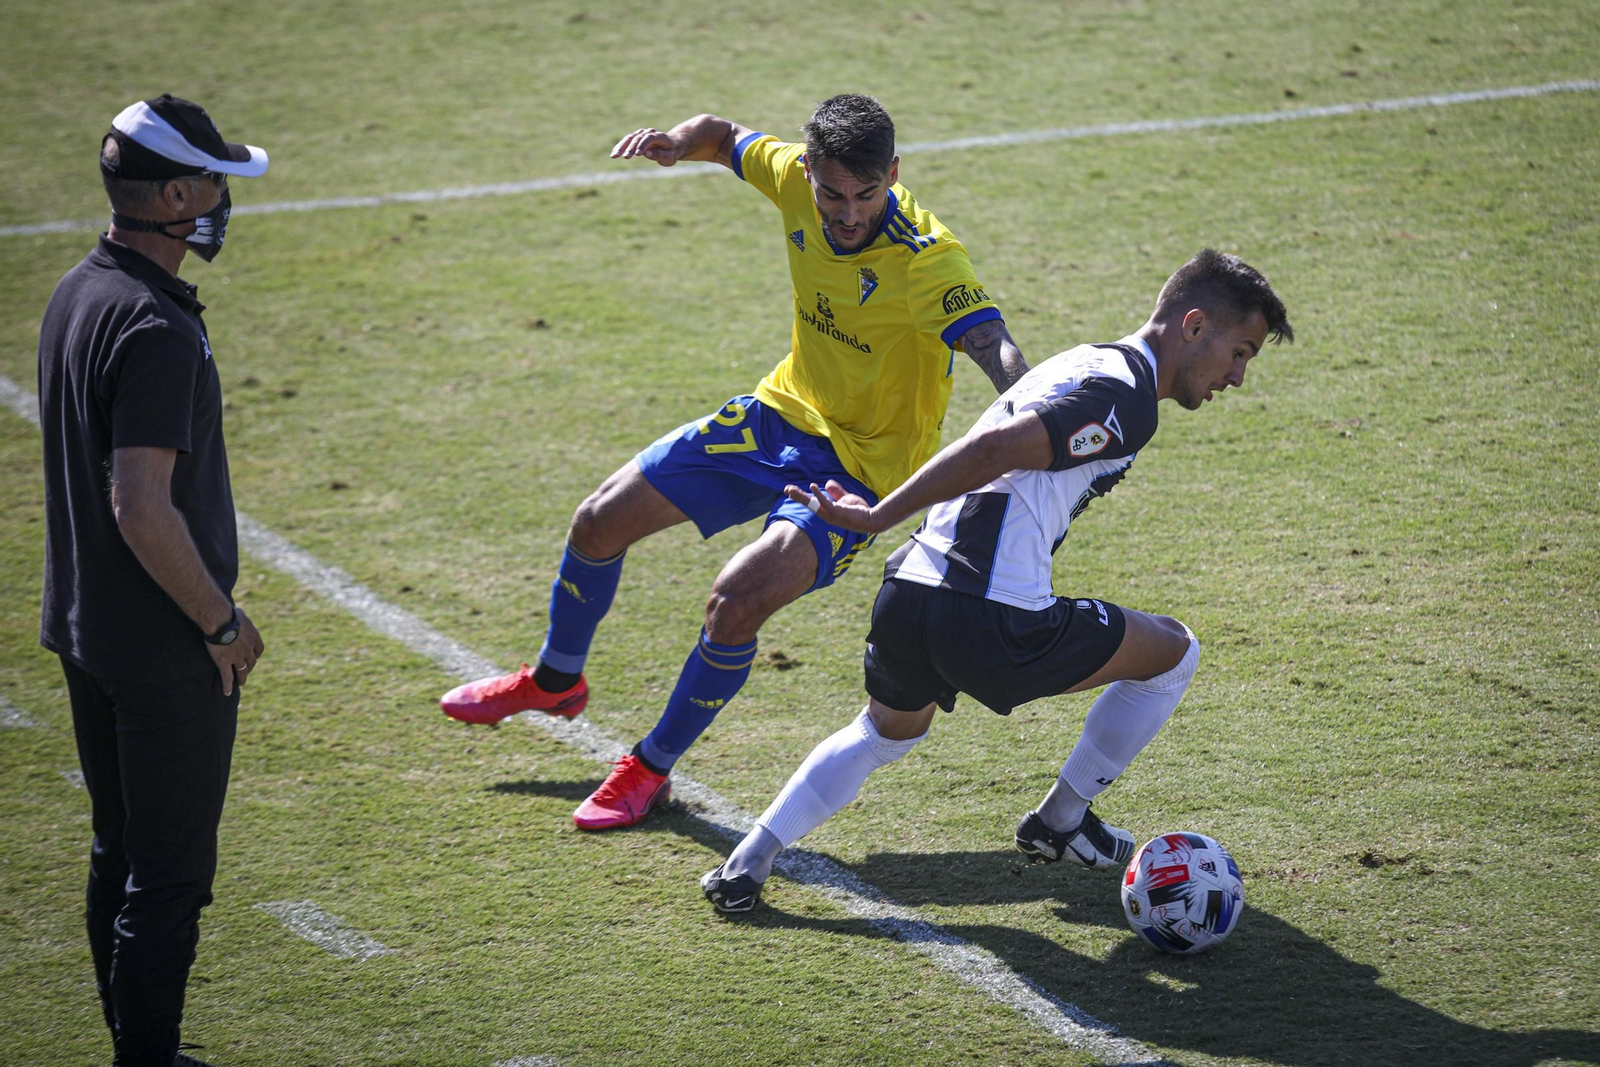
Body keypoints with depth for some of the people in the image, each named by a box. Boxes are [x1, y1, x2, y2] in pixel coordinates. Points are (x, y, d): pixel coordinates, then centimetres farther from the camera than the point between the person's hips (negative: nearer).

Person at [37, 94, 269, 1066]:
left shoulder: (77, 293, 7)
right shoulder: (156, 328, -23)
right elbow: (141, 509, -27)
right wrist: (222, 622, -16)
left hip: (84, 625, 10)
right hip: (165, 649, -10)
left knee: (121, 857, 18)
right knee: (168, 876, -2)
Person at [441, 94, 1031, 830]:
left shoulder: (926, 258, -31)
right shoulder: (795, 178, -12)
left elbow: (992, 345, -44)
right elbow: (725, 137, 8)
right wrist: (680, 141, -15)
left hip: (858, 466, -7)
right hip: (782, 413, 7)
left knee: (736, 601, -25)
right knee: (601, 521, 12)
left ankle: (651, 769, 1)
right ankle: (555, 681, 42)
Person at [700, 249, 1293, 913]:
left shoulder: (1088, 363, 19)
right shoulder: (1127, 401, -11)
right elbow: (994, 449, -21)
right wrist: (877, 518, -16)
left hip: (906, 593, 9)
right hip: (988, 626, -9)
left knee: (885, 734, 36)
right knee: (1173, 652, 13)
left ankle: (748, 862, 23)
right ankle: (1060, 822, 24)